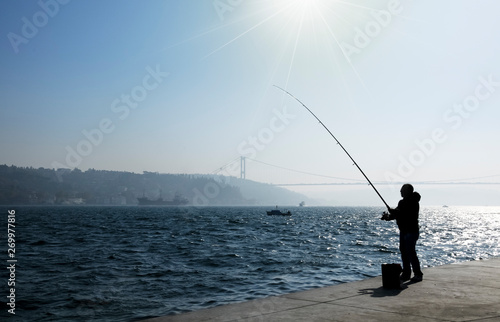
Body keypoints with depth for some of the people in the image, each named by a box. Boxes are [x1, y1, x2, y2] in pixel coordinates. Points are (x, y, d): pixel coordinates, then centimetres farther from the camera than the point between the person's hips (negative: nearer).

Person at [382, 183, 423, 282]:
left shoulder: (413, 202, -12)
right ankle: (406, 274, 16)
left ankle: (418, 274, -1)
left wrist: (393, 212, -24)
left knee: (411, 252, -10)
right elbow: (397, 213, 17)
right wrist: (389, 216, -2)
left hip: (411, 231, -9)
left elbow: (408, 214, -24)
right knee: (404, 252, 9)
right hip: (403, 231, 9)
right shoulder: (402, 202, 17)